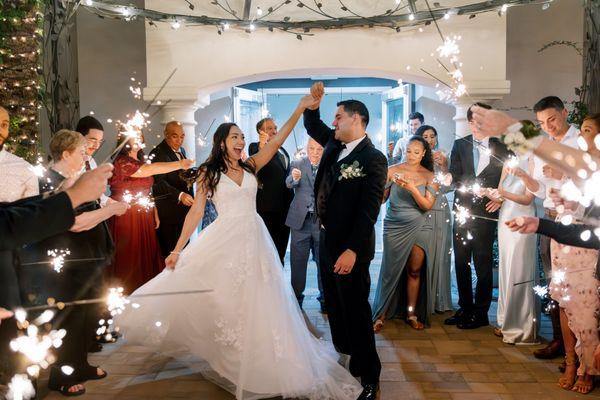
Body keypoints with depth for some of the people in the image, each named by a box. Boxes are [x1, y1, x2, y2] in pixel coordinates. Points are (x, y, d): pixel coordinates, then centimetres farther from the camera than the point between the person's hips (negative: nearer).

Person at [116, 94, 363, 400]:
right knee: (223, 302, 3)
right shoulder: (209, 173, 0)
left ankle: (256, 364, 22)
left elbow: (277, 140, 1)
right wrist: (178, 249, -7)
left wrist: (300, 109, -7)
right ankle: (226, 361, 24)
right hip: (224, 240, -3)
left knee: (255, 303, 6)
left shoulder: (251, 166, 8)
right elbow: (196, 211, -3)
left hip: (254, 239, 3)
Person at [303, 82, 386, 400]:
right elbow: (312, 125, 24)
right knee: (335, 307, 18)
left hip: (349, 247, -8)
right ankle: (345, 359, 35)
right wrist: (313, 101, 4)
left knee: (356, 311, 2)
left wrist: (352, 250, -25)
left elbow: (369, 209, -21)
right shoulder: (334, 144, 7)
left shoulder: (373, 158, -16)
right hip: (327, 241, 8)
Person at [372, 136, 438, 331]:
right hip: (395, 226, -1)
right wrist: (388, 182, -21)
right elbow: (381, 198, -3)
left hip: (419, 227, 1)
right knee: (391, 270, 1)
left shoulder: (430, 176, 2)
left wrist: (412, 188, -21)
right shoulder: (393, 170, 0)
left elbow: (427, 205, -8)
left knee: (415, 271, 6)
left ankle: (412, 314, 18)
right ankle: (381, 314, 11)